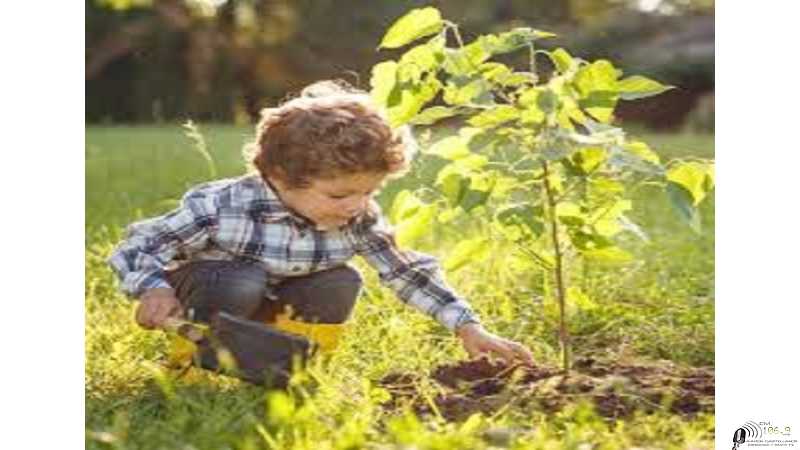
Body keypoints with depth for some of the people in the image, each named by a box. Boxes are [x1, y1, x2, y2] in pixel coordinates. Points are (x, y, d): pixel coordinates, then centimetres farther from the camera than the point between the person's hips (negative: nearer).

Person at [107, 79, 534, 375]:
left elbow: (407, 272, -13)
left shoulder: (360, 218, -20)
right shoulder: (222, 208, -33)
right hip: (206, 289, -4)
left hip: (271, 303, 4)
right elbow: (138, 245, -26)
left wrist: (467, 327, -21)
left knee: (342, 284, -21)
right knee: (241, 282, -36)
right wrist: (155, 290, -45)